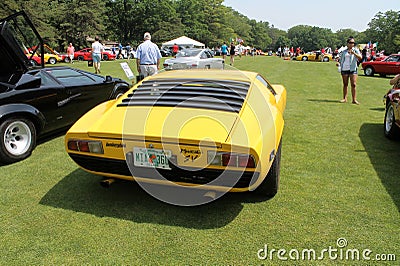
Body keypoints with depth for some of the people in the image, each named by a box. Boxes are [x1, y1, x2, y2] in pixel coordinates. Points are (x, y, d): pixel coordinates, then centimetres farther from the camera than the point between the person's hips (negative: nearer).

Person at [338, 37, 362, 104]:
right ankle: (344, 98, 14)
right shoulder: (344, 51, 14)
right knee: (345, 84, 7)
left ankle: (354, 99, -7)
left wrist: (354, 53, -26)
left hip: (353, 69, -3)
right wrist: (339, 63, 4)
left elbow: (360, 57, -12)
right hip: (344, 69, 3)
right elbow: (341, 59, 24)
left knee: (353, 85, -8)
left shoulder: (355, 50, 5)